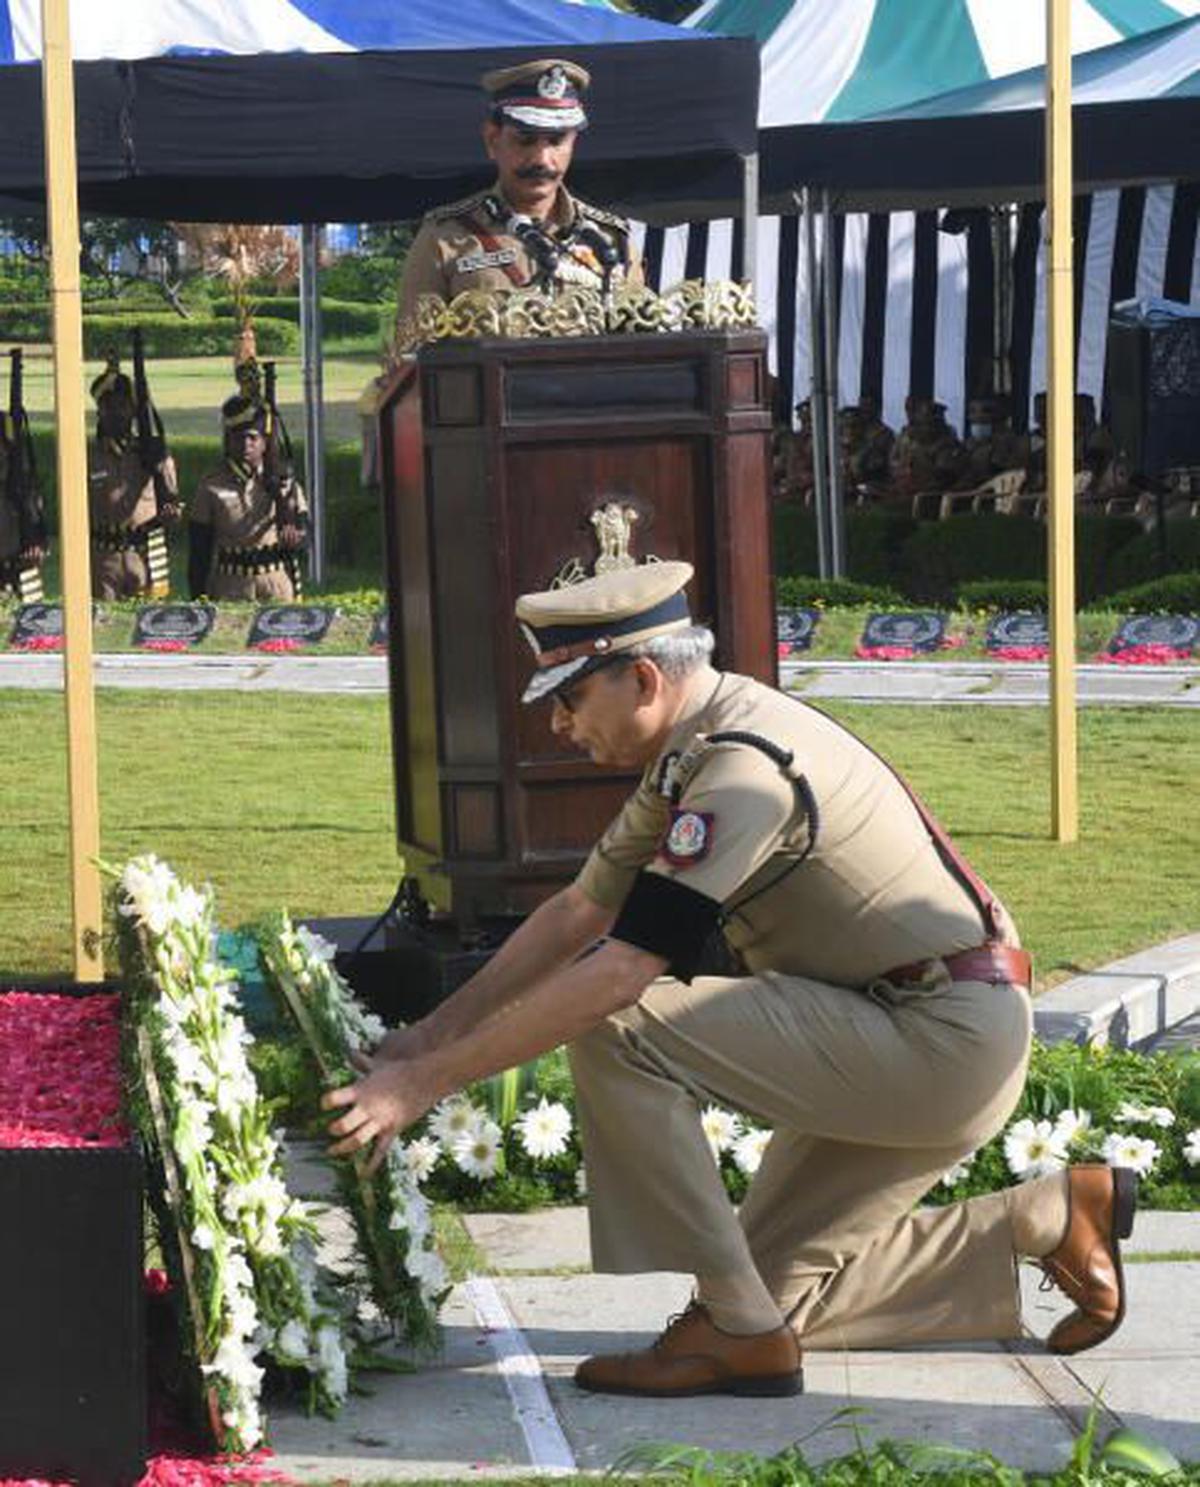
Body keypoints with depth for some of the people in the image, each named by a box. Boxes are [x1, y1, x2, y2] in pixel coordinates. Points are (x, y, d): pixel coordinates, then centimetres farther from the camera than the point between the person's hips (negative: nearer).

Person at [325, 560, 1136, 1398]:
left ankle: (736, 1331, -13)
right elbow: (577, 914, 19)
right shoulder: (691, 755, 9)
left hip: (943, 1044, -10)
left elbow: (616, 975, -28)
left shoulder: (745, 767, -22)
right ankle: (1046, 1219, 18)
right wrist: (433, 1033, 16)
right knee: (774, 1286, 13)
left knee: (618, 1031, -20)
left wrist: (427, 1081, -23)